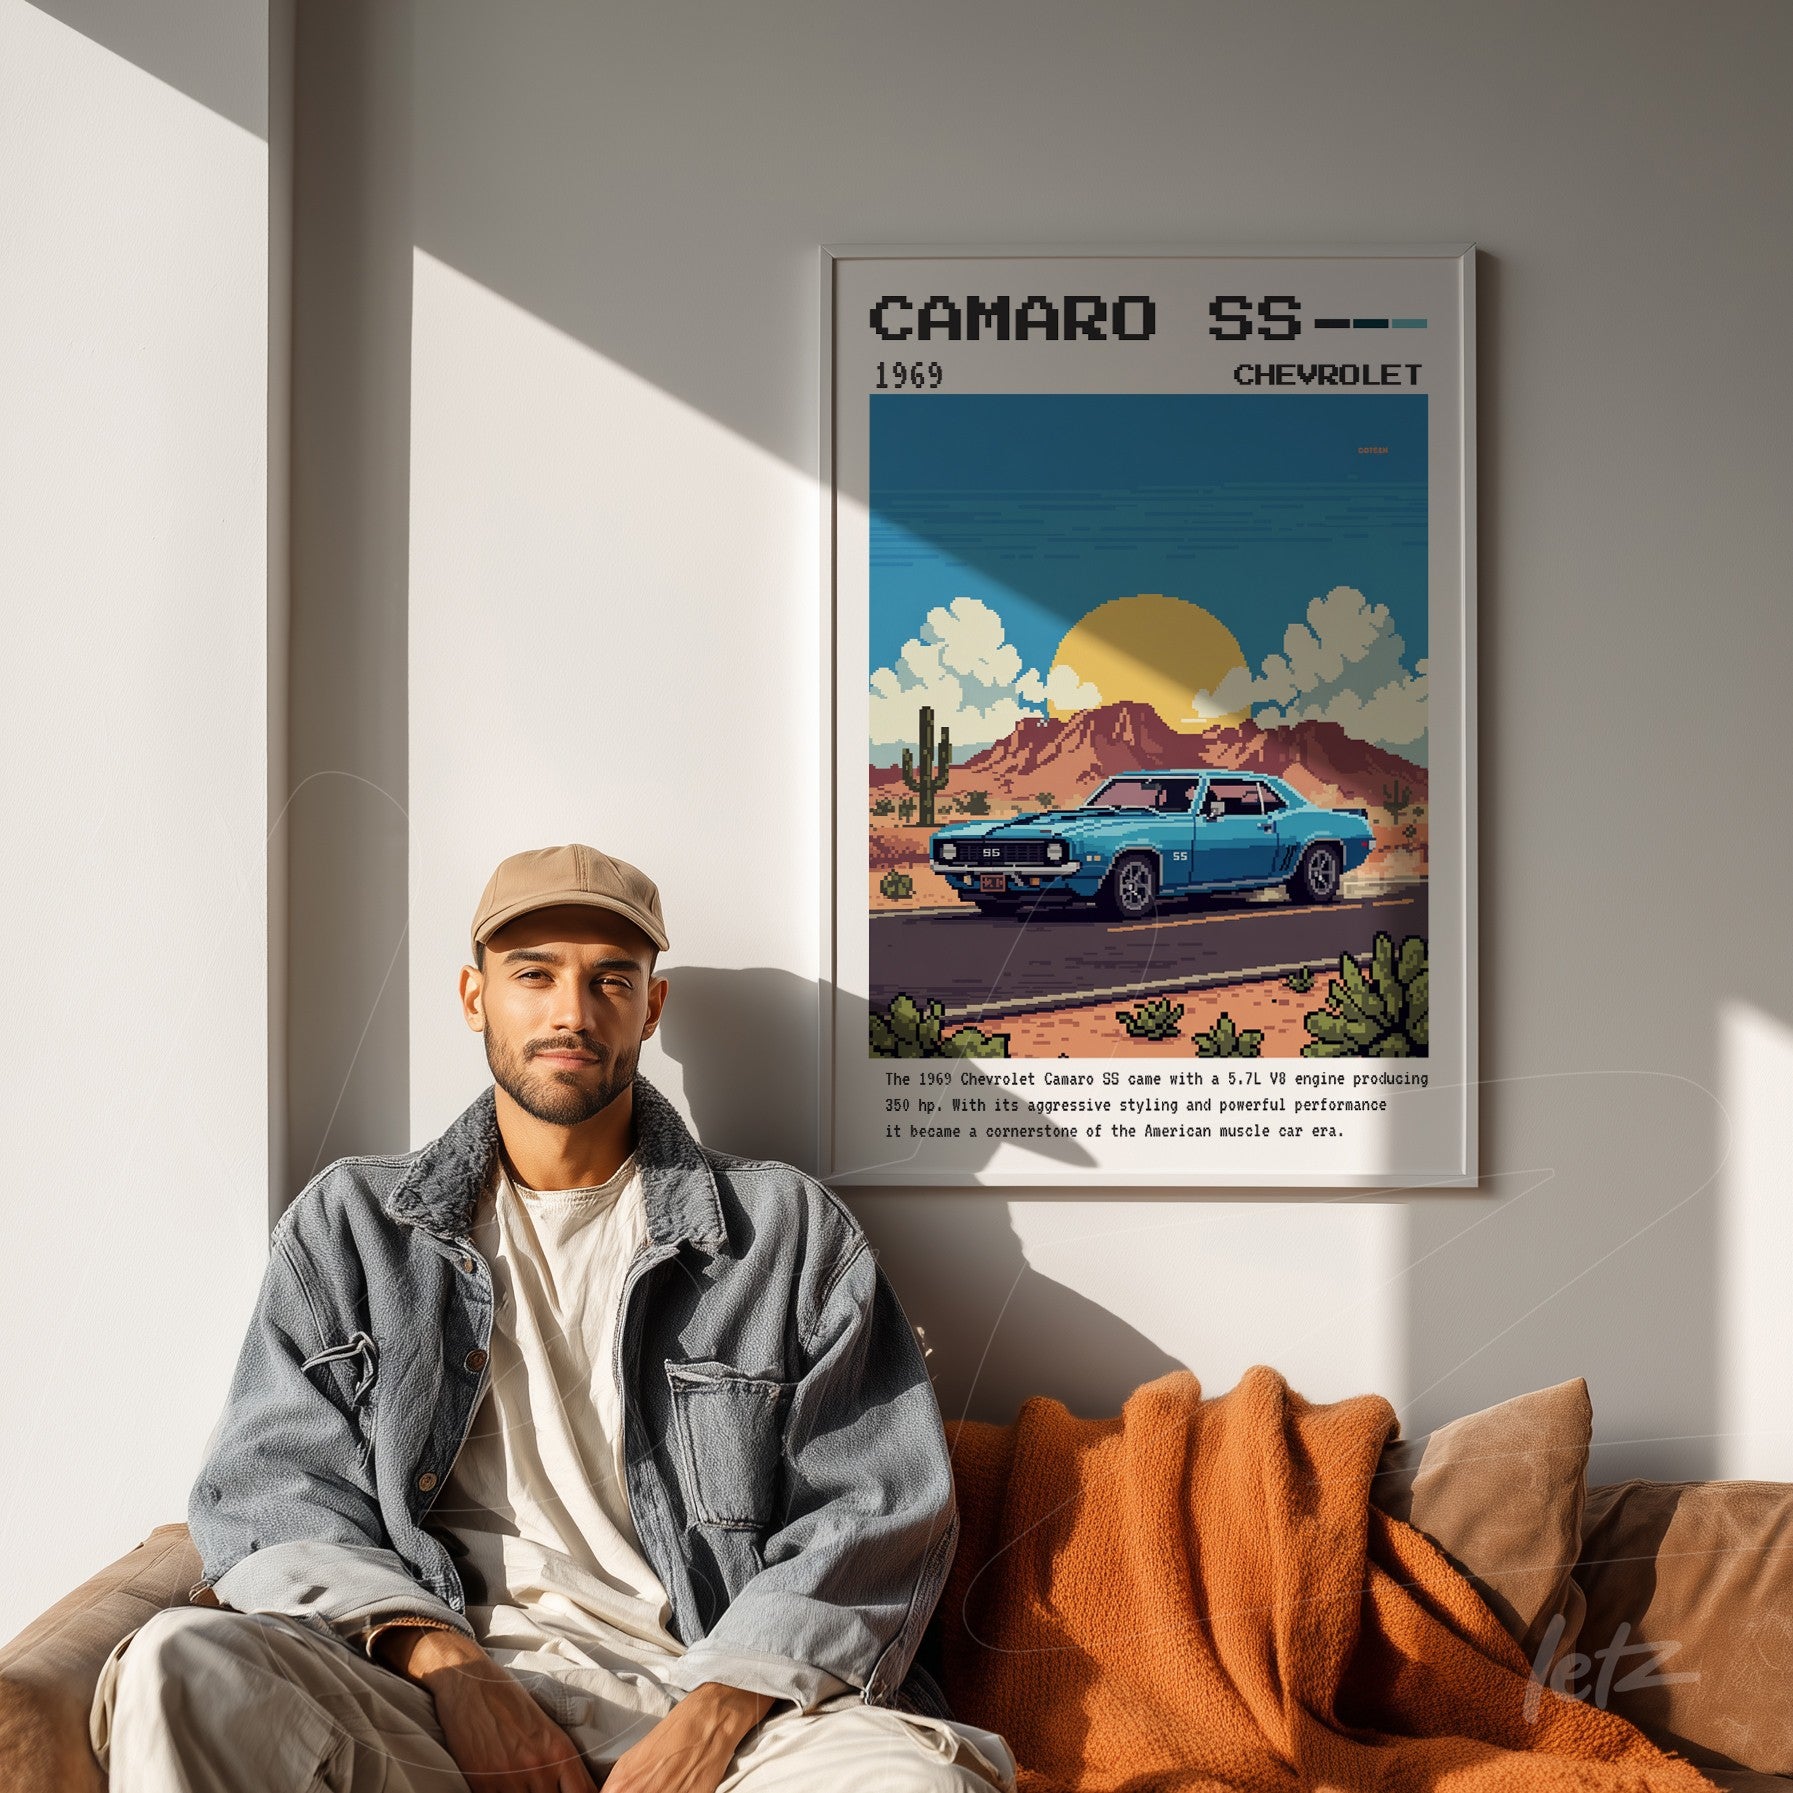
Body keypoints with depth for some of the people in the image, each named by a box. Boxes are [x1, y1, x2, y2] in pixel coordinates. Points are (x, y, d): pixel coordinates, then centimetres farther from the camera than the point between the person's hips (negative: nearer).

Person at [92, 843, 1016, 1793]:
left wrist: (718, 1713, -12)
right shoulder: (347, 1224, 16)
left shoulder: (791, 1233, 11)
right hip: (431, 1688, 2)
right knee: (180, 1665, -29)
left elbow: (880, 1511, 5)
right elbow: (271, 1490, 8)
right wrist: (444, 1662, -10)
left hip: (718, 1688, -1)